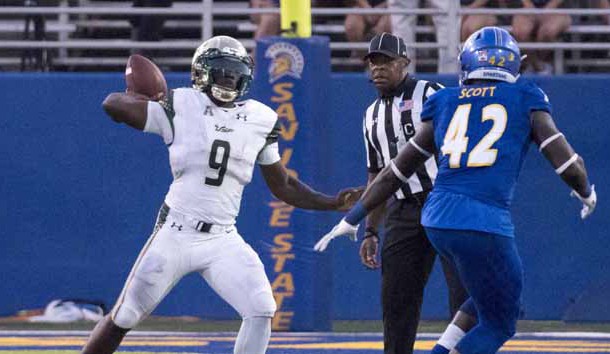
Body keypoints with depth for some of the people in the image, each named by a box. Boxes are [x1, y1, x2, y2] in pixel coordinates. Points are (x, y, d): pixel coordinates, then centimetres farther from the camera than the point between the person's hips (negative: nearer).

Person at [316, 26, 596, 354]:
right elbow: (567, 164, 2)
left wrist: (353, 218, 27)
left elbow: (397, 170, 19)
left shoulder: (445, 104, 16)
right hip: (484, 225, -5)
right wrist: (586, 191, 24)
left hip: (437, 220, 5)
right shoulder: (525, 100, 6)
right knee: (498, 326, 10)